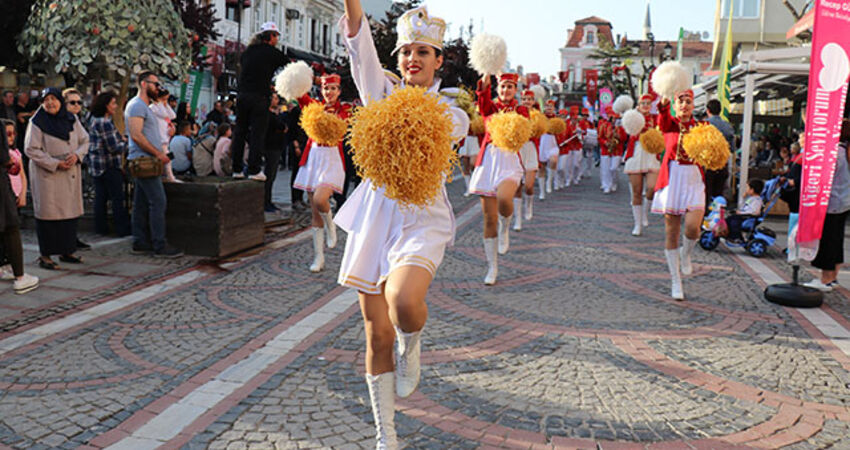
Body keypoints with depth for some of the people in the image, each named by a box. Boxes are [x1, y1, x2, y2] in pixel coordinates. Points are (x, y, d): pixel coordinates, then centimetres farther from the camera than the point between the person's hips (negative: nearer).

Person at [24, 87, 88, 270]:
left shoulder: (71, 119, 9)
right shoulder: (37, 123, -7)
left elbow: (84, 140, 12)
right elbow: (31, 149, -10)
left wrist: (77, 155, -8)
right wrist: (55, 164, -15)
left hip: (71, 174, 5)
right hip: (47, 174, -5)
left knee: (70, 211, 8)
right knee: (48, 214, -4)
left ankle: (67, 251, 19)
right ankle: (45, 255, 4)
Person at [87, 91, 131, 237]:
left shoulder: (94, 120, 12)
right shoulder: (105, 123, -18)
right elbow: (114, 147, -20)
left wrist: (120, 138, 12)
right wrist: (125, 142, -2)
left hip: (96, 165, 9)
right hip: (109, 166, -9)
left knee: (100, 197, 11)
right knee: (117, 198, -2)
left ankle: (100, 227, 16)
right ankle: (123, 229, 2)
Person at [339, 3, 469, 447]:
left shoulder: (451, 114, 7)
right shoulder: (383, 96, 10)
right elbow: (361, 48, -6)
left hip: (422, 218, -2)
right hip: (375, 218, 2)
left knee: (404, 302, -32)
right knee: (377, 337, 4)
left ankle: (411, 348, 6)